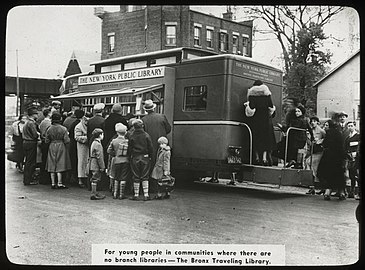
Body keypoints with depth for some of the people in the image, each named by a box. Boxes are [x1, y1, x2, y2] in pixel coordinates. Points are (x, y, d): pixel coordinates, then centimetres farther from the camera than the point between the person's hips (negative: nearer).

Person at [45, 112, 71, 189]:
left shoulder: (49, 129, -1)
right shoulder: (63, 129, -11)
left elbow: (47, 141, 3)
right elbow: (67, 141, -12)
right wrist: (68, 138, 8)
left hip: (52, 147, 3)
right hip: (61, 147, -3)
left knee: (52, 166, 7)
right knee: (60, 166, -1)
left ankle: (53, 184, 9)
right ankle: (59, 183, -1)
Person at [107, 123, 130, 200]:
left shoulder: (114, 141, -3)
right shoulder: (127, 141, -8)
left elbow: (109, 151, 1)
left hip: (117, 161, 2)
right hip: (125, 161, -2)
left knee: (116, 178, 14)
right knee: (123, 178, 3)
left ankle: (115, 194, 17)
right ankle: (121, 194, 5)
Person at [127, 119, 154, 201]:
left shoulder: (132, 136, -4)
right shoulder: (146, 135, -3)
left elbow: (129, 148, 0)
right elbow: (151, 147, -1)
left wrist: (130, 157, 9)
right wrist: (150, 156, 9)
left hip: (135, 158, 0)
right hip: (145, 158, 0)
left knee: (136, 177, 6)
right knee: (145, 177, 6)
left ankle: (136, 195, 10)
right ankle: (146, 195, 3)